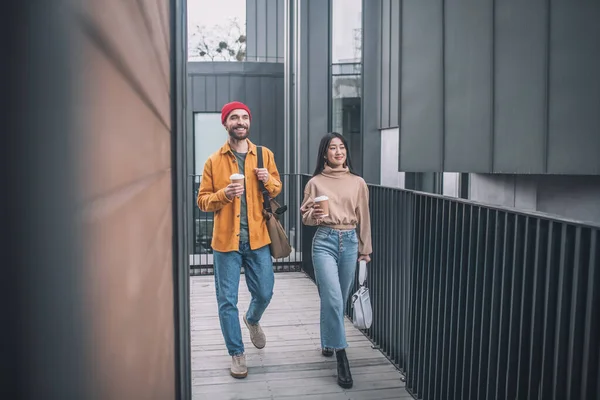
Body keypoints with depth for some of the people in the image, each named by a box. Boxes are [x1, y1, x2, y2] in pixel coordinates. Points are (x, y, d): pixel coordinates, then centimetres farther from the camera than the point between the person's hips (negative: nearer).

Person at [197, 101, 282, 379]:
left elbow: (277, 190, 15)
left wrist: (268, 180, -8)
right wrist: (224, 194, -18)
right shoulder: (214, 161, 0)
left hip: (258, 238, 2)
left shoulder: (265, 155, 6)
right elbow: (202, 201, 1)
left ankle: (252, 320, 45)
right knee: (227, 301, 3)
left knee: (264, 294, 10)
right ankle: (237, 353, 21)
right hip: (226, 239, -1)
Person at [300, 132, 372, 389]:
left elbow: (363, 218, 10)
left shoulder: (358, 183, 6)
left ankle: (327, 342, 36)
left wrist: (365, 249, 11)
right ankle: (341, 357, -5)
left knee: (339, 299, 12)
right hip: (324, 242, -2)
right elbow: (305, 216, 5)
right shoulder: (315, 182, 2)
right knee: (333, 299, -14)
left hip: (350, 242, 3)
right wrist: (314, 215, -18)